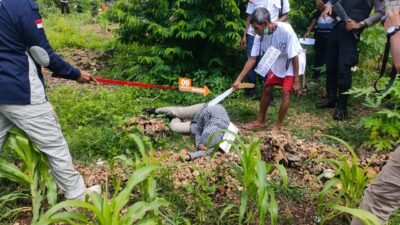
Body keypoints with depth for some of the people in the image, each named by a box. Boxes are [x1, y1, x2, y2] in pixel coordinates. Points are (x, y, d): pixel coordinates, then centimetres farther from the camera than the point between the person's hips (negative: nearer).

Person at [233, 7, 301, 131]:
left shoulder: (286, 30, -35)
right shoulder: (260, 37, -20)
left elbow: (294, 57, -27)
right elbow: (252, 59, -14)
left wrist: (296, 80, -22)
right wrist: (239, 79, -18)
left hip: (291, 65, -5)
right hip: (276, 64, 5)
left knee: (285, 93, -11)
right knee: (266, 90, 5)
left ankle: (278, 125, 4)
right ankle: (261, 120, 20)